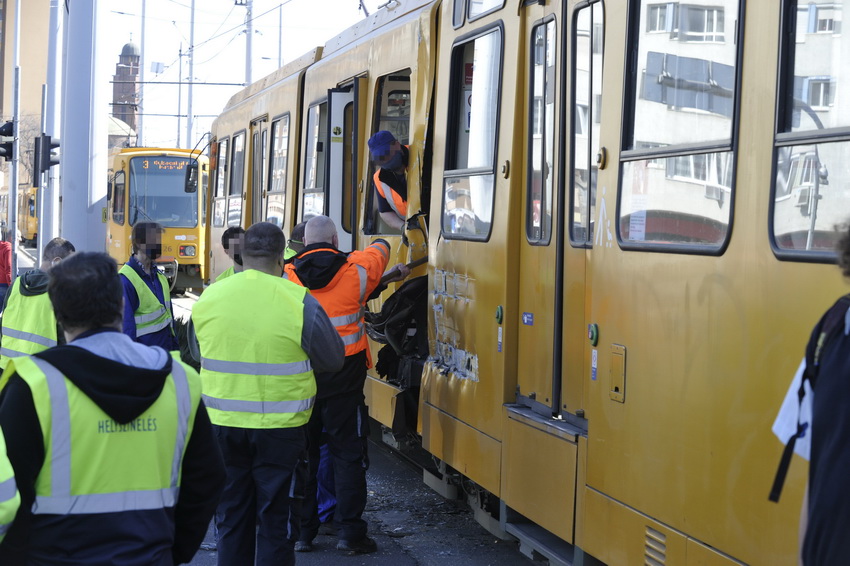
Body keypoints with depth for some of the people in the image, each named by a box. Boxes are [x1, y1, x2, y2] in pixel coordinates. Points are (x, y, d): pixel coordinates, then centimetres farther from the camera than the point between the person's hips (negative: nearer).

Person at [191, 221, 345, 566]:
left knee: (231, 516, 16)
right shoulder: (299, 302, -14)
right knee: (277, 523, 7)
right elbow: (333, 361, -3)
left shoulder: (207, 298, -2)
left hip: (223, 424, 4)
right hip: (280, 429, -3)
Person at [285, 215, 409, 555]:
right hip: (343, 378, -2)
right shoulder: (355, 270, -4)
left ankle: (301, 532, 17)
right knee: (348, 454, 5)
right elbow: (379, 251, 18)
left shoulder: (288, 277, -2)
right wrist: (382, 243, 44)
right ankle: (350, 533, 5)